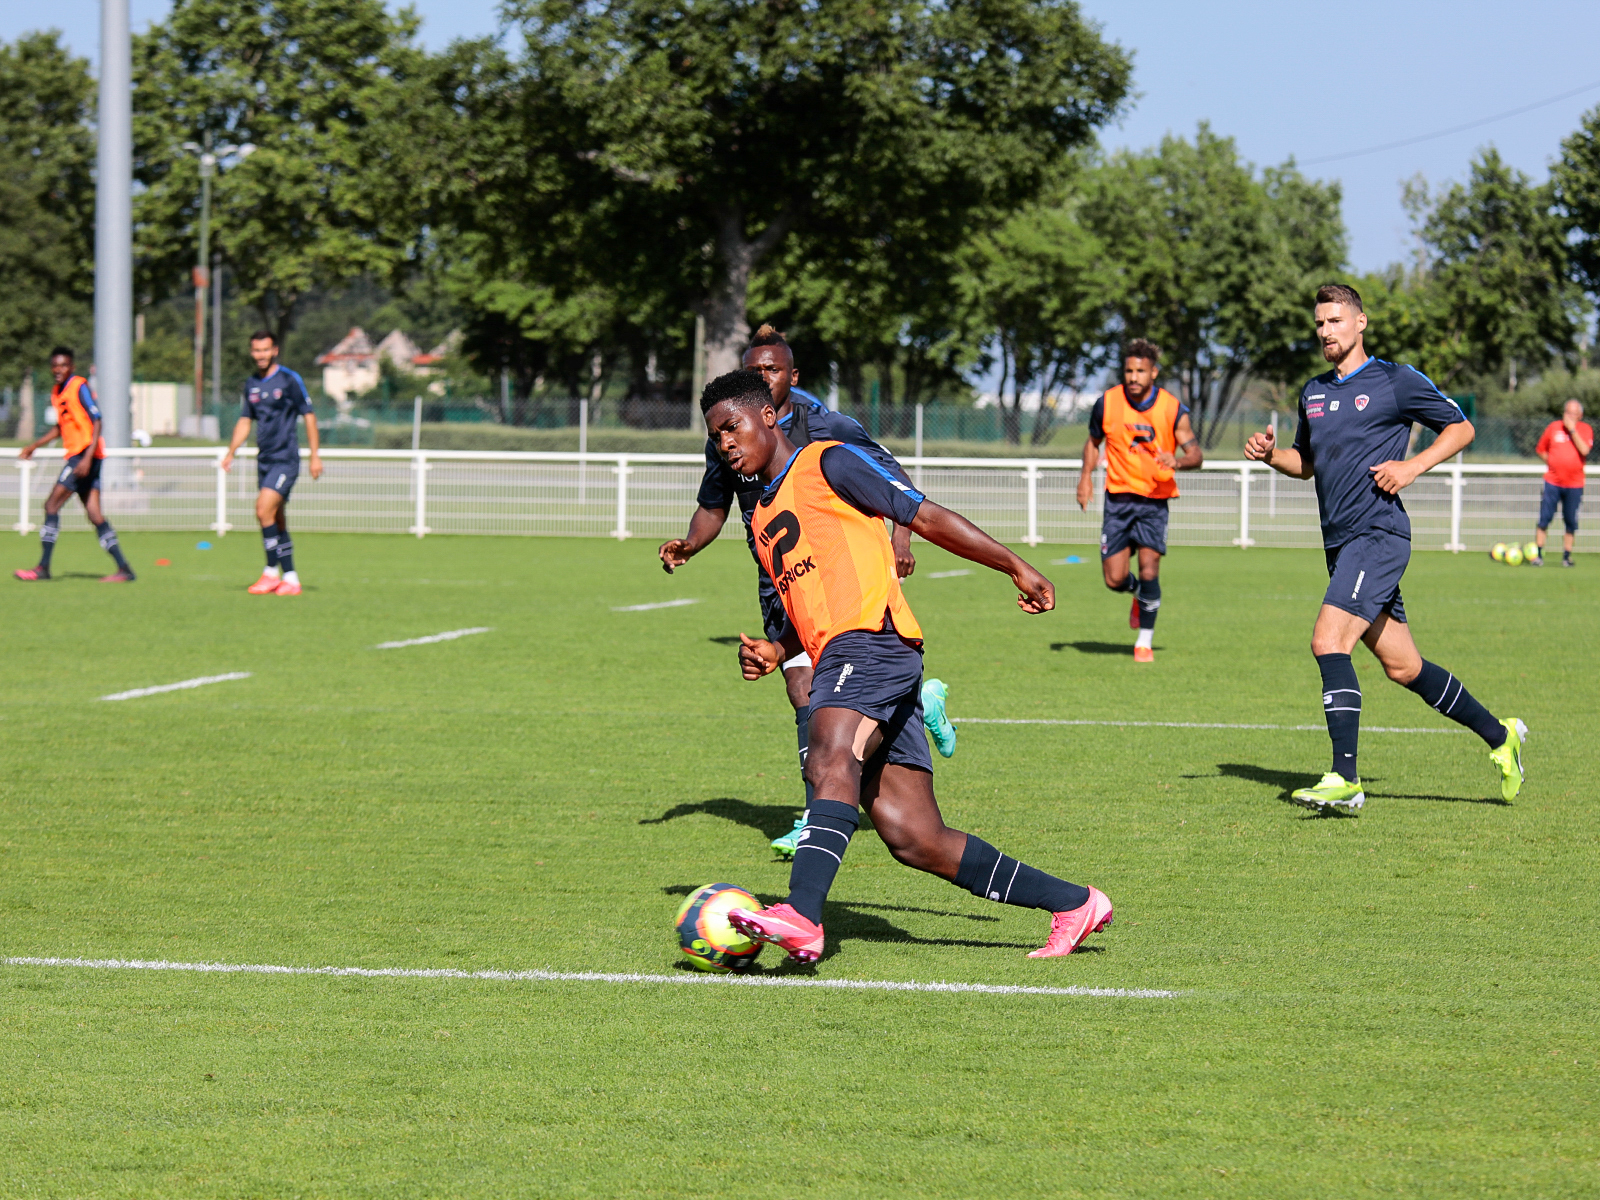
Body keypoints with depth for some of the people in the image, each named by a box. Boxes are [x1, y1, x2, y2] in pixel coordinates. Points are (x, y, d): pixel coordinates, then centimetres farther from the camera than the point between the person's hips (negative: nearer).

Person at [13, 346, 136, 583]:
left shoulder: (79, 387, -10)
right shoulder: (56, 392, 16)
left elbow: (96, 422, -15)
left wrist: (87, 458, -23)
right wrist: (34, 446, 26)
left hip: (86, 452, -9)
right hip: (75, 455, 9)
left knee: (52, 505, -9)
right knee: (95, 515, 3)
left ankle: (43, 568, -7)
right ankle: (124, 569, 0)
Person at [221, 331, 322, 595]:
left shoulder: (289, 380, -6)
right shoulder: (251, 384, 12)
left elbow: (309, 416, -5)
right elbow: (245, 420, 18)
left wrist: (315, 456, -8)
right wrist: (231, 452, 5)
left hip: (285, 459, -7)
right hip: (264, 461, 7)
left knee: (264, 510, -19)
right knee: (277, 521, 7)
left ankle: (272, 572, -11)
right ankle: (290, 579, 11)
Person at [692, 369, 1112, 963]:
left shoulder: (827, 463, 5)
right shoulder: (763, 517, 29)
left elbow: (925, 516, 2)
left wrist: (1015, 566, -1)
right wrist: (773, 652, 14)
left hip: (873, 640, -8)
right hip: (838, 659, 8)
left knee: (830, 760, -34)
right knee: (915, 840, -1)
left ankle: (801, 918, -55)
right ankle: (1074, 905, 7)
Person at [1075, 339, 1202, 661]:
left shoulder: (1173, 408, -8)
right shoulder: (1107, 403, -3)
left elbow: (1196, 455, -6)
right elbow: (1093, 441, 15)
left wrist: (1177, 462, -29)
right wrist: (1086, 475, 0)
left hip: (1155, 499, -2)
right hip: (1118, 498, 2)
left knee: (1149, 569, -16)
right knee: (1115, 579, -3)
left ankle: (1145, 641, 2)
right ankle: (1140, 593, 35)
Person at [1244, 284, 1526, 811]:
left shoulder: (1396, 381, -3)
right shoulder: (1313, 393, 17)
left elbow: (1461, 428, 4)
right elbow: (1307, 461, 29)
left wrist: (1413, 466, -10)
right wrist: (1269, 453, 8)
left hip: (1379, 534, -8)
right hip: (1340, 544, 8)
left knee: (1328, 641, -22)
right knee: (1403, 668, 11)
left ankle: (1346, 780, -25)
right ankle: (1498, 735, 27)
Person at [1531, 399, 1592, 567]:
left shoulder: (1585, 429, 2)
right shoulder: (1554, 427, 6)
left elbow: (1584, 450, -15)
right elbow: (1540, 449, 14)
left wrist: (1572, 429, -15)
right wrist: (1551, 462, 1)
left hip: (1574, 484, 0)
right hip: (1553, 482, 0)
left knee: (1571, 522, 2)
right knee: (1544, 519, -6)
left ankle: (1567, 556, 12)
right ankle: (1537, 555, -2)